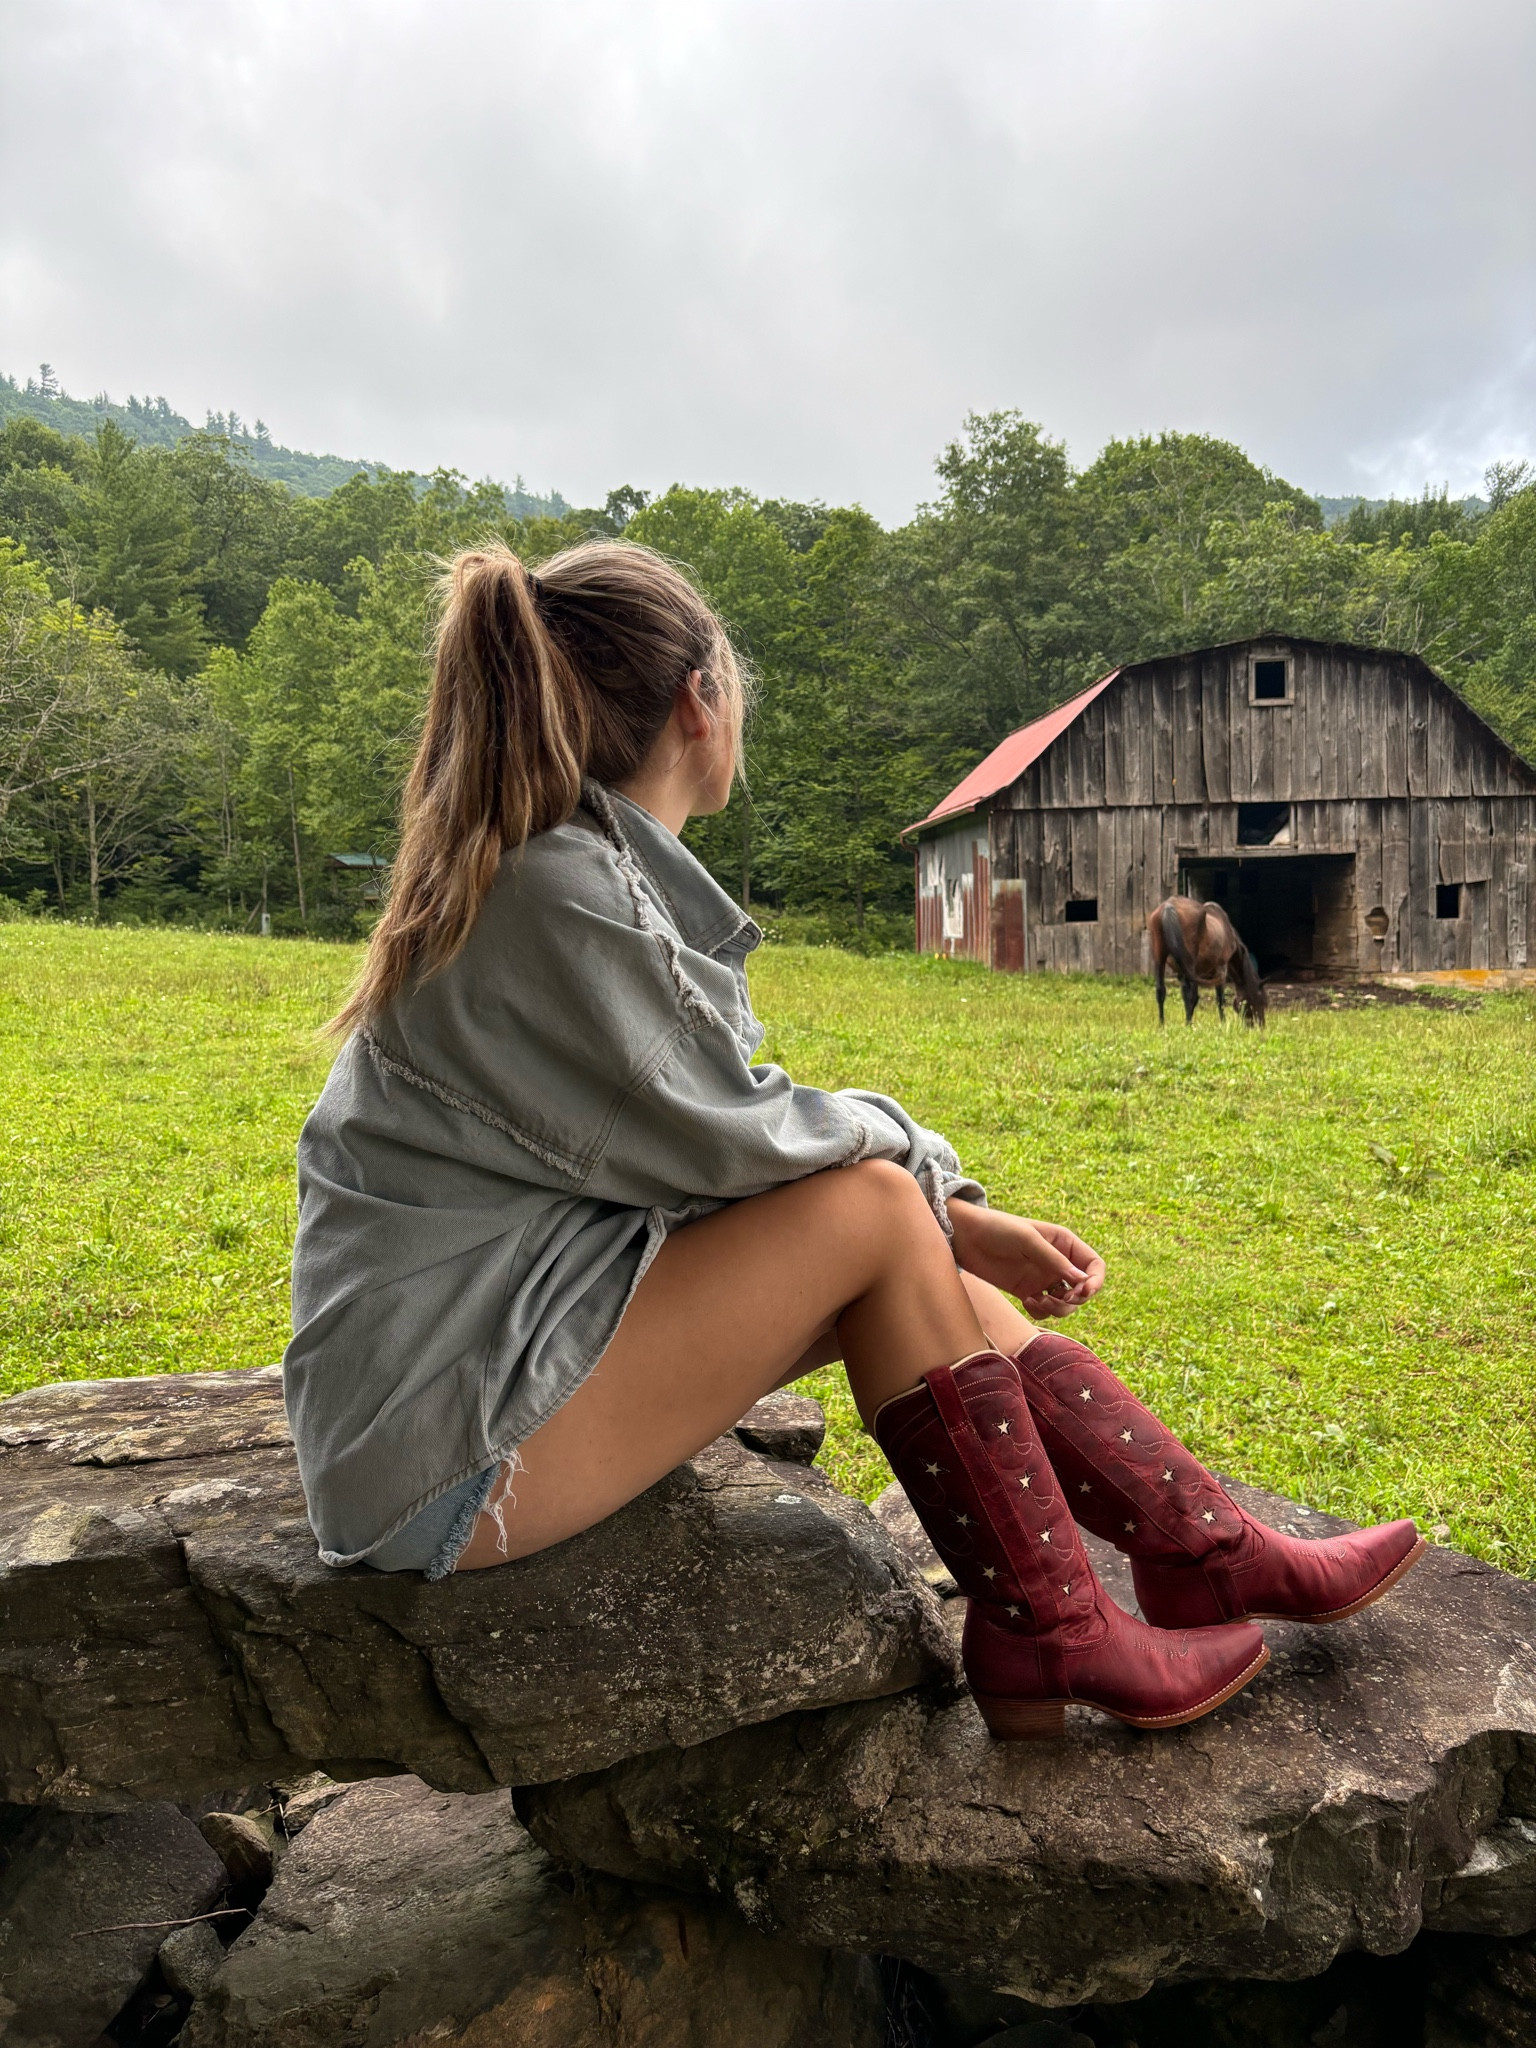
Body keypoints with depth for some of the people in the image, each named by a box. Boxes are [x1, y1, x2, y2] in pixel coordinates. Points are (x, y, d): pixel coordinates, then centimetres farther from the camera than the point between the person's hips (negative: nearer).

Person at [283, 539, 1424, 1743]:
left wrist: (962, 1217, -1)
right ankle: (1045, 1633, -4)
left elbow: (723, 1120, 6)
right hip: (443, 1450, -9)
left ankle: (1220, 1555, 11)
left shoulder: (608, 874, 8)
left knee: (930, 1258, 1)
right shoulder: (556, 895, -21)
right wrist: (904, 1150, 1)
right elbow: (720, 1141, -19)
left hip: (524, 1337, 9)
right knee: (873, 1207, -18)